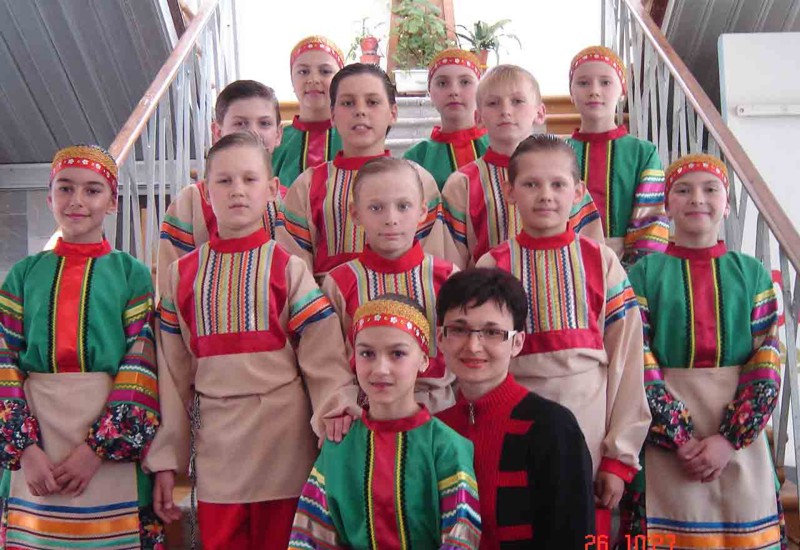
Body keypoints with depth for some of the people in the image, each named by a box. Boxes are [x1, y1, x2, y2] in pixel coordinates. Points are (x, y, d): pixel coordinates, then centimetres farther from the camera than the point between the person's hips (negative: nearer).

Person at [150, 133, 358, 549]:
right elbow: (173, 373, 8)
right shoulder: (183, 274, 7)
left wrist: (334, 407, -28)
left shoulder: (288, 268, -1)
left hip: (283, 450, -2)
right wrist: (164, 459, 7)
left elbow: (323, 352, -8)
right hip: (215, 451, 2)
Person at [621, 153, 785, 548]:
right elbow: (639, 364, -6)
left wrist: (730, 438, -12)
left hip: (739, 431, 2)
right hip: (666, 432, -1)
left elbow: (766, 367, -1)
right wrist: (680, 436, -14)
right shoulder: (643, 274, 1)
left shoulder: (753, 274, 6)